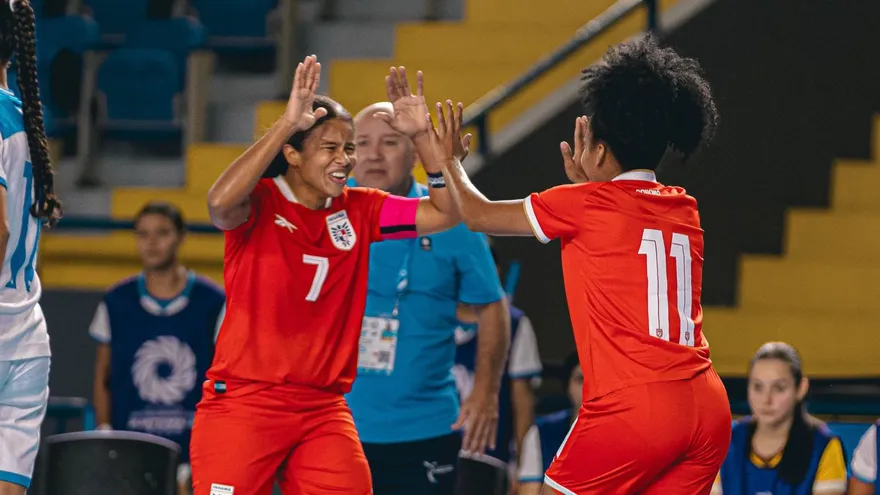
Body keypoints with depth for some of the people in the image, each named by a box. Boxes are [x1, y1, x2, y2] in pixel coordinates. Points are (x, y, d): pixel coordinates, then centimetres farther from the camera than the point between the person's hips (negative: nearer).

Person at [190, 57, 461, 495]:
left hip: (323, 409, 5)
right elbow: (220, 203, -30)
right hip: (244, 400, -4)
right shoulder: (260, 202, -6)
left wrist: (423, 136, -7)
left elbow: (444, 213, 6)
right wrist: (286, 124, -33)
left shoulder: (358, 210, 8)